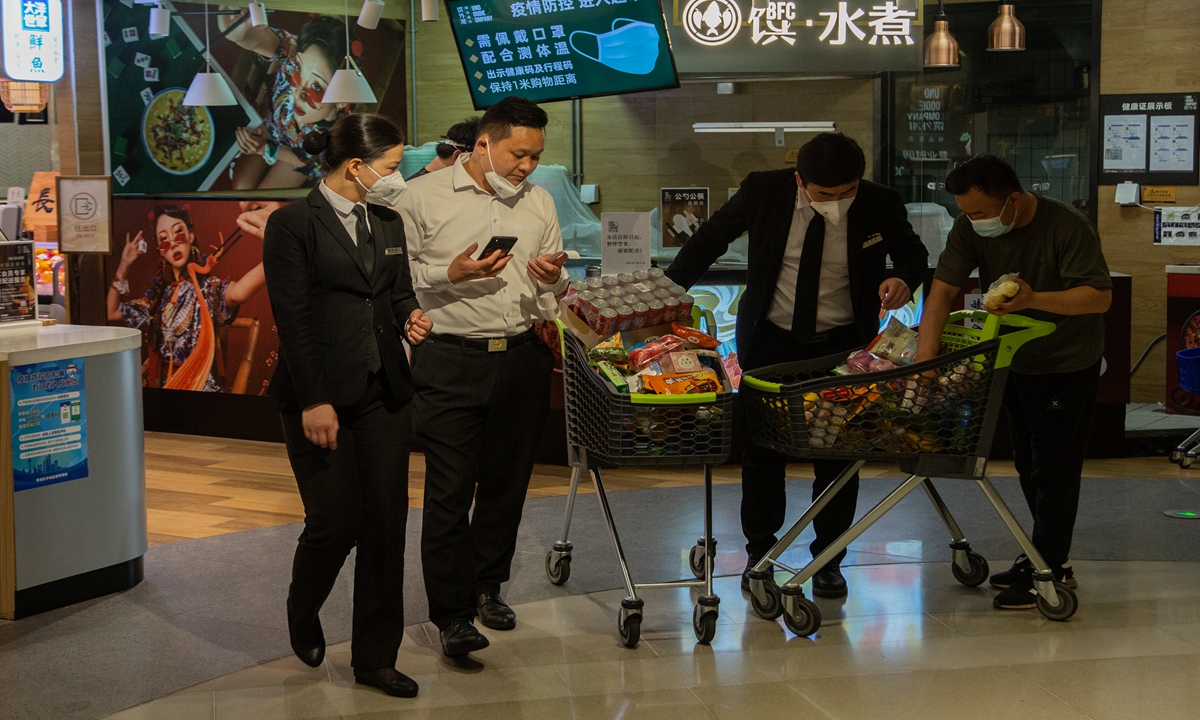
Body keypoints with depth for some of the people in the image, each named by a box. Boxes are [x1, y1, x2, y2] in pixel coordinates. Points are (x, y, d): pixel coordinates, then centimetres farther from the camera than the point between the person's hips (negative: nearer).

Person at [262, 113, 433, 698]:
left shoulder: (388, 222, 13)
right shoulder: (292, 225, -7)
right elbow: (292, 320, -11)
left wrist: (411, 318, -2)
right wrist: (314, 401, -16)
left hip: (384, 393, 6)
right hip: (321, 398, -6)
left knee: (387, 523, 4)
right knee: (336, 524, -3)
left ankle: (375, 658, 16)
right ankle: (303, 616, 30)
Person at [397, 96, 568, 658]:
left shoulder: (539, 202, 15)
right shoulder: (424, 197, 0)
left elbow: (556, 290, 20)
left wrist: (553, 279, -3)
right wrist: (450, 274, -15)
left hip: (523, 359, 5)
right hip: (451, 363, -4)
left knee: (507, 482, 11)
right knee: (450, 489, -6)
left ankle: (486, 585, 29)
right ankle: (452, 614, 1)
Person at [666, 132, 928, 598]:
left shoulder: (880, 205, -12)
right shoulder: (763, 192, -12)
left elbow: (912, 251, 8)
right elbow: (711, 237, 3)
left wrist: (904, 280, -15)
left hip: (844, 344, 0)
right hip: (771, 340, 1)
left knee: (838, 451, 3)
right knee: (762, 447, 7)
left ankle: (829, 558, 19)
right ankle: (759, 552, 24)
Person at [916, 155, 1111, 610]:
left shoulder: (1066, 227, -24)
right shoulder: (971, 228, -9)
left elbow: (1100, 296, -26)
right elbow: (944, 287, -15)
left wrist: (1034, 299, -39)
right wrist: (925, 357, -26)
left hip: (1067, 364, -6)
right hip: (1015, 361, 6)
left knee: (1053, 468, -4)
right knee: (1028, 465, 14)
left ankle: (1049, 570, 5)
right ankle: (1047, 555, 28)